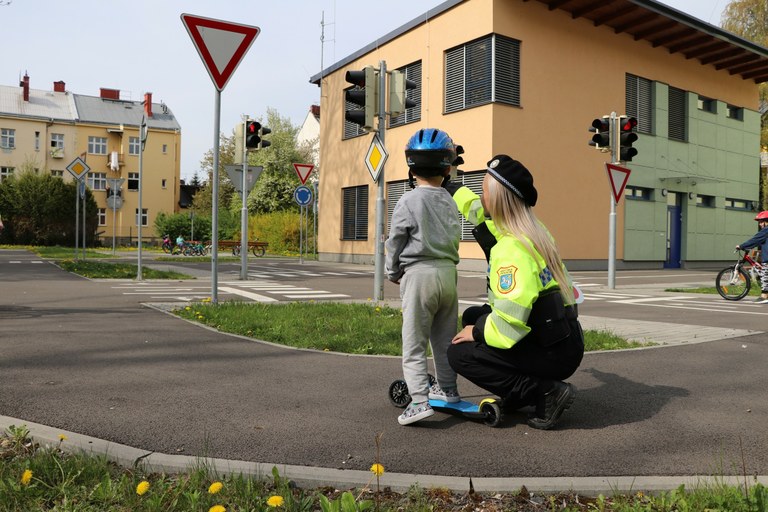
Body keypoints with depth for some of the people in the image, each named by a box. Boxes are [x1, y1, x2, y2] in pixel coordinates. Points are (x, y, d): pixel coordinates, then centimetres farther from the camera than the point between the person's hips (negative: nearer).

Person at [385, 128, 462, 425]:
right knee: (445, 338, 17)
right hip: (448, 271, 6)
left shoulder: (408, 202, -9)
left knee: (414, 342, -3)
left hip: (419, 273, -6)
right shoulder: (450, 202, 8)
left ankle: (419, 400, -10)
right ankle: (448, 388, 28)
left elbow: (395, 243, -4)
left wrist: (393, 274, 11)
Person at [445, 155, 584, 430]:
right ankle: (519, 393, 17)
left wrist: (476, 333, -12)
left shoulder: (512, 250, -25)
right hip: (561, 338, 9)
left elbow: (508, 326, -32)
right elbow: (480, 209, 24)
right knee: (472, 316, 17)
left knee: (459, 354, -9)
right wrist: (446, 186, 35)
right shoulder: (530, 229, 3)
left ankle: (546, 391, -6)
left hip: (554, 353, -9)